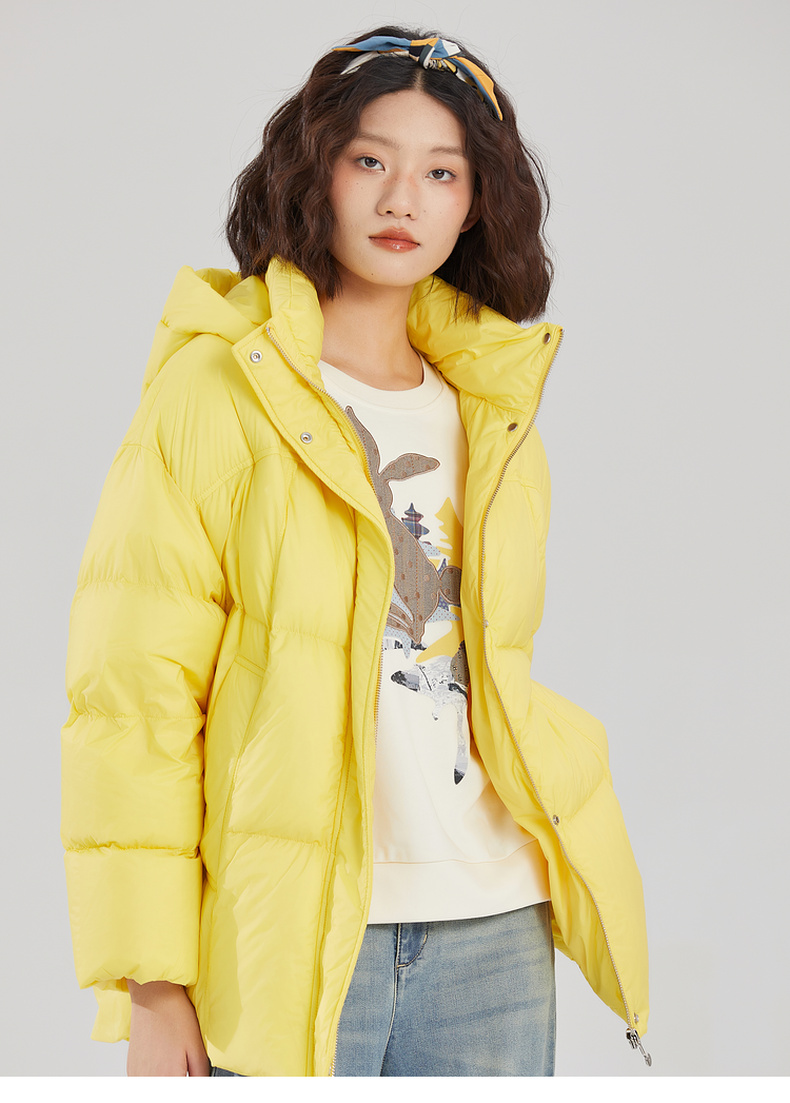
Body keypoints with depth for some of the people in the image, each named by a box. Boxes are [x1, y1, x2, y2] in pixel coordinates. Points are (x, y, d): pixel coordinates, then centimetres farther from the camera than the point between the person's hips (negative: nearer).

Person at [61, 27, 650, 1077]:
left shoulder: (494, 417, 14)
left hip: (494, 934, 5)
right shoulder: (217, 390, -3)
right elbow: (134, 689, -8)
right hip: (292, 938, -5)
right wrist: (151, 980, -12)